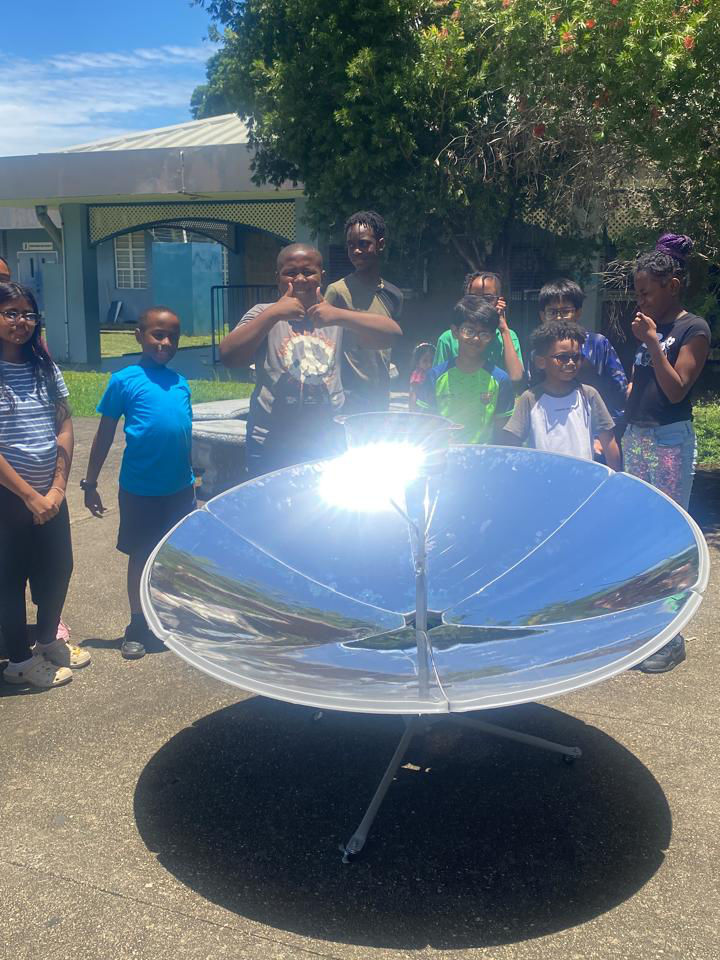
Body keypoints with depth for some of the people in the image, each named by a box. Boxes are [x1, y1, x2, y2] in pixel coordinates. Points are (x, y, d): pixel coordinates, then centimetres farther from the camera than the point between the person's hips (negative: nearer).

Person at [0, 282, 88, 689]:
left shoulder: (44, 366, 5)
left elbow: (65, 427, 6)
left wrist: (57, 488, -3)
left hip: (49, 493, 6)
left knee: (58, 568, 13)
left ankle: (48, 641, 36)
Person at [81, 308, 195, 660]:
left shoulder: (181, 383, 6)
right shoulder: (124, 380, -7)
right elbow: (104, 436, -2)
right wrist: (90, 483, -1)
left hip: (180, 489, 4)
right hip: (139, 491, -4)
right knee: (140, 556, 11)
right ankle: (138, 626, 27)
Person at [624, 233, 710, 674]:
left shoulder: (694, 330, -9)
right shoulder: (652, 327, 13)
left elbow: (675, 390, -16)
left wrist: (652, 342, -18)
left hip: (669, 442, -8)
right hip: (637, 437, 8)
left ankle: (670, 638, 3)